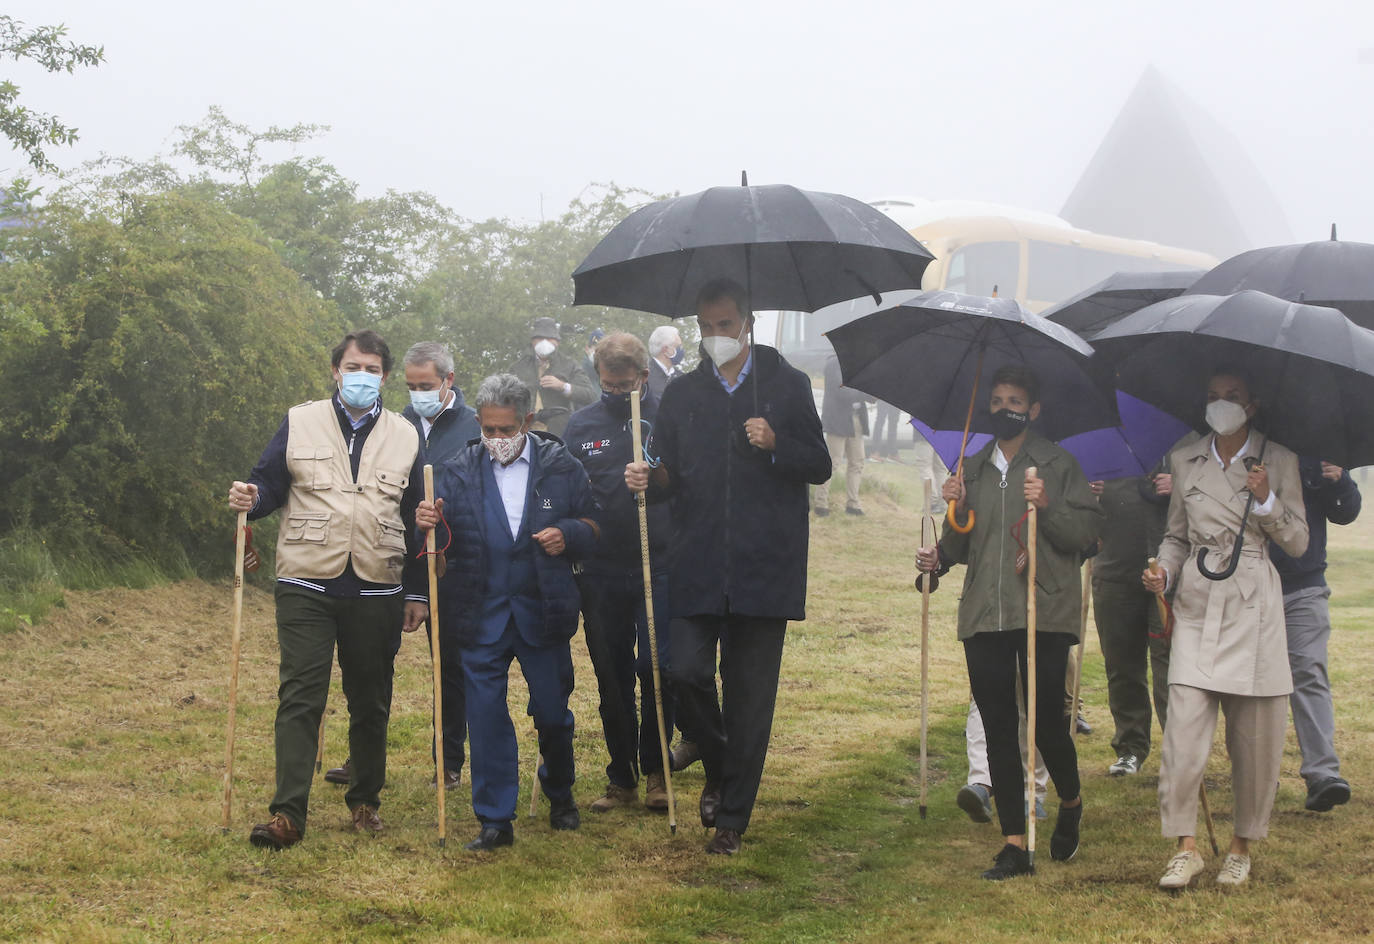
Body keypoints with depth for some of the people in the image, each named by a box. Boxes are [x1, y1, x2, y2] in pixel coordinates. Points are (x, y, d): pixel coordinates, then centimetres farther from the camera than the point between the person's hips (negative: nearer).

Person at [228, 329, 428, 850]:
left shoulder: (405, 436, 11)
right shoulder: (299, 423, 6)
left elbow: (414, 520, 12)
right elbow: (271, 484, 6)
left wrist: (417, 593, 10)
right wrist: (251, 499, -18)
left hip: (376, 592, 2)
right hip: (307, 587, -2)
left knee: (371, 702, 9)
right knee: (300, 698, -7)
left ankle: (365, 800, 24)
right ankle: (287, 813, -8)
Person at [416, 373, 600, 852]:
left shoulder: (560, 467, 1)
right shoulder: (457, 472, 2)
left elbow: (592, 525, 9)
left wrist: (568, 534, -12)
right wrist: (427, 526, -22)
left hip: (543, 610, 0)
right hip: (482, 612, 0)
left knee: (553, 712, 10)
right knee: (486, 716, 1)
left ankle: (560, 794, 36)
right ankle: (495, 820, 9)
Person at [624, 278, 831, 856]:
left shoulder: (786, 386, 8)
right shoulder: (682, 396, 14)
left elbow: (820, 467, 7)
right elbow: (670, 476, 16)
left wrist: (775, 444, -12)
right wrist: (650, 479, -7)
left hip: (765, 565, -2)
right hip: (698, 564, 2)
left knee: (750, 694, 1)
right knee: (687, 671, -13)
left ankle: (732, 818, 11)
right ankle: (718, 769, 16)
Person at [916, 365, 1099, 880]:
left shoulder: (1058, 465, 4)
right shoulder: (973, 469, 17)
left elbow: (1086, 533, -1)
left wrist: (1047, 508, -15)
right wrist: (948, 534, 0)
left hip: (1043, 613, -4)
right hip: (984, 616, 4)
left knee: (1047, 721, -5)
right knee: (998, 729, 3)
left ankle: (1070, 804, 26)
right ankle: (1015, 843, 8)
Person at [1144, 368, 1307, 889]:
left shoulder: (1278, 461, 4)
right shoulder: (1185, 461, 10)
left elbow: (1298, 542, 5)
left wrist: (1267, 501, -11)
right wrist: (1164, 571, -1)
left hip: (1254, 605, -1)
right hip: (1198, 605, 1)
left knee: (1256, 737, 1)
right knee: (1184, 729, -10)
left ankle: (1241, 847, 16)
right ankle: (1186, 847, -4)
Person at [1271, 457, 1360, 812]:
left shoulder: (1316, 460, 3)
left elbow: (1346, 514, 7)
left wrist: (1340, 482, -12)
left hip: (1305, 591, 0)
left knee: (1309, 675, -10)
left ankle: (1323, 772, -17)